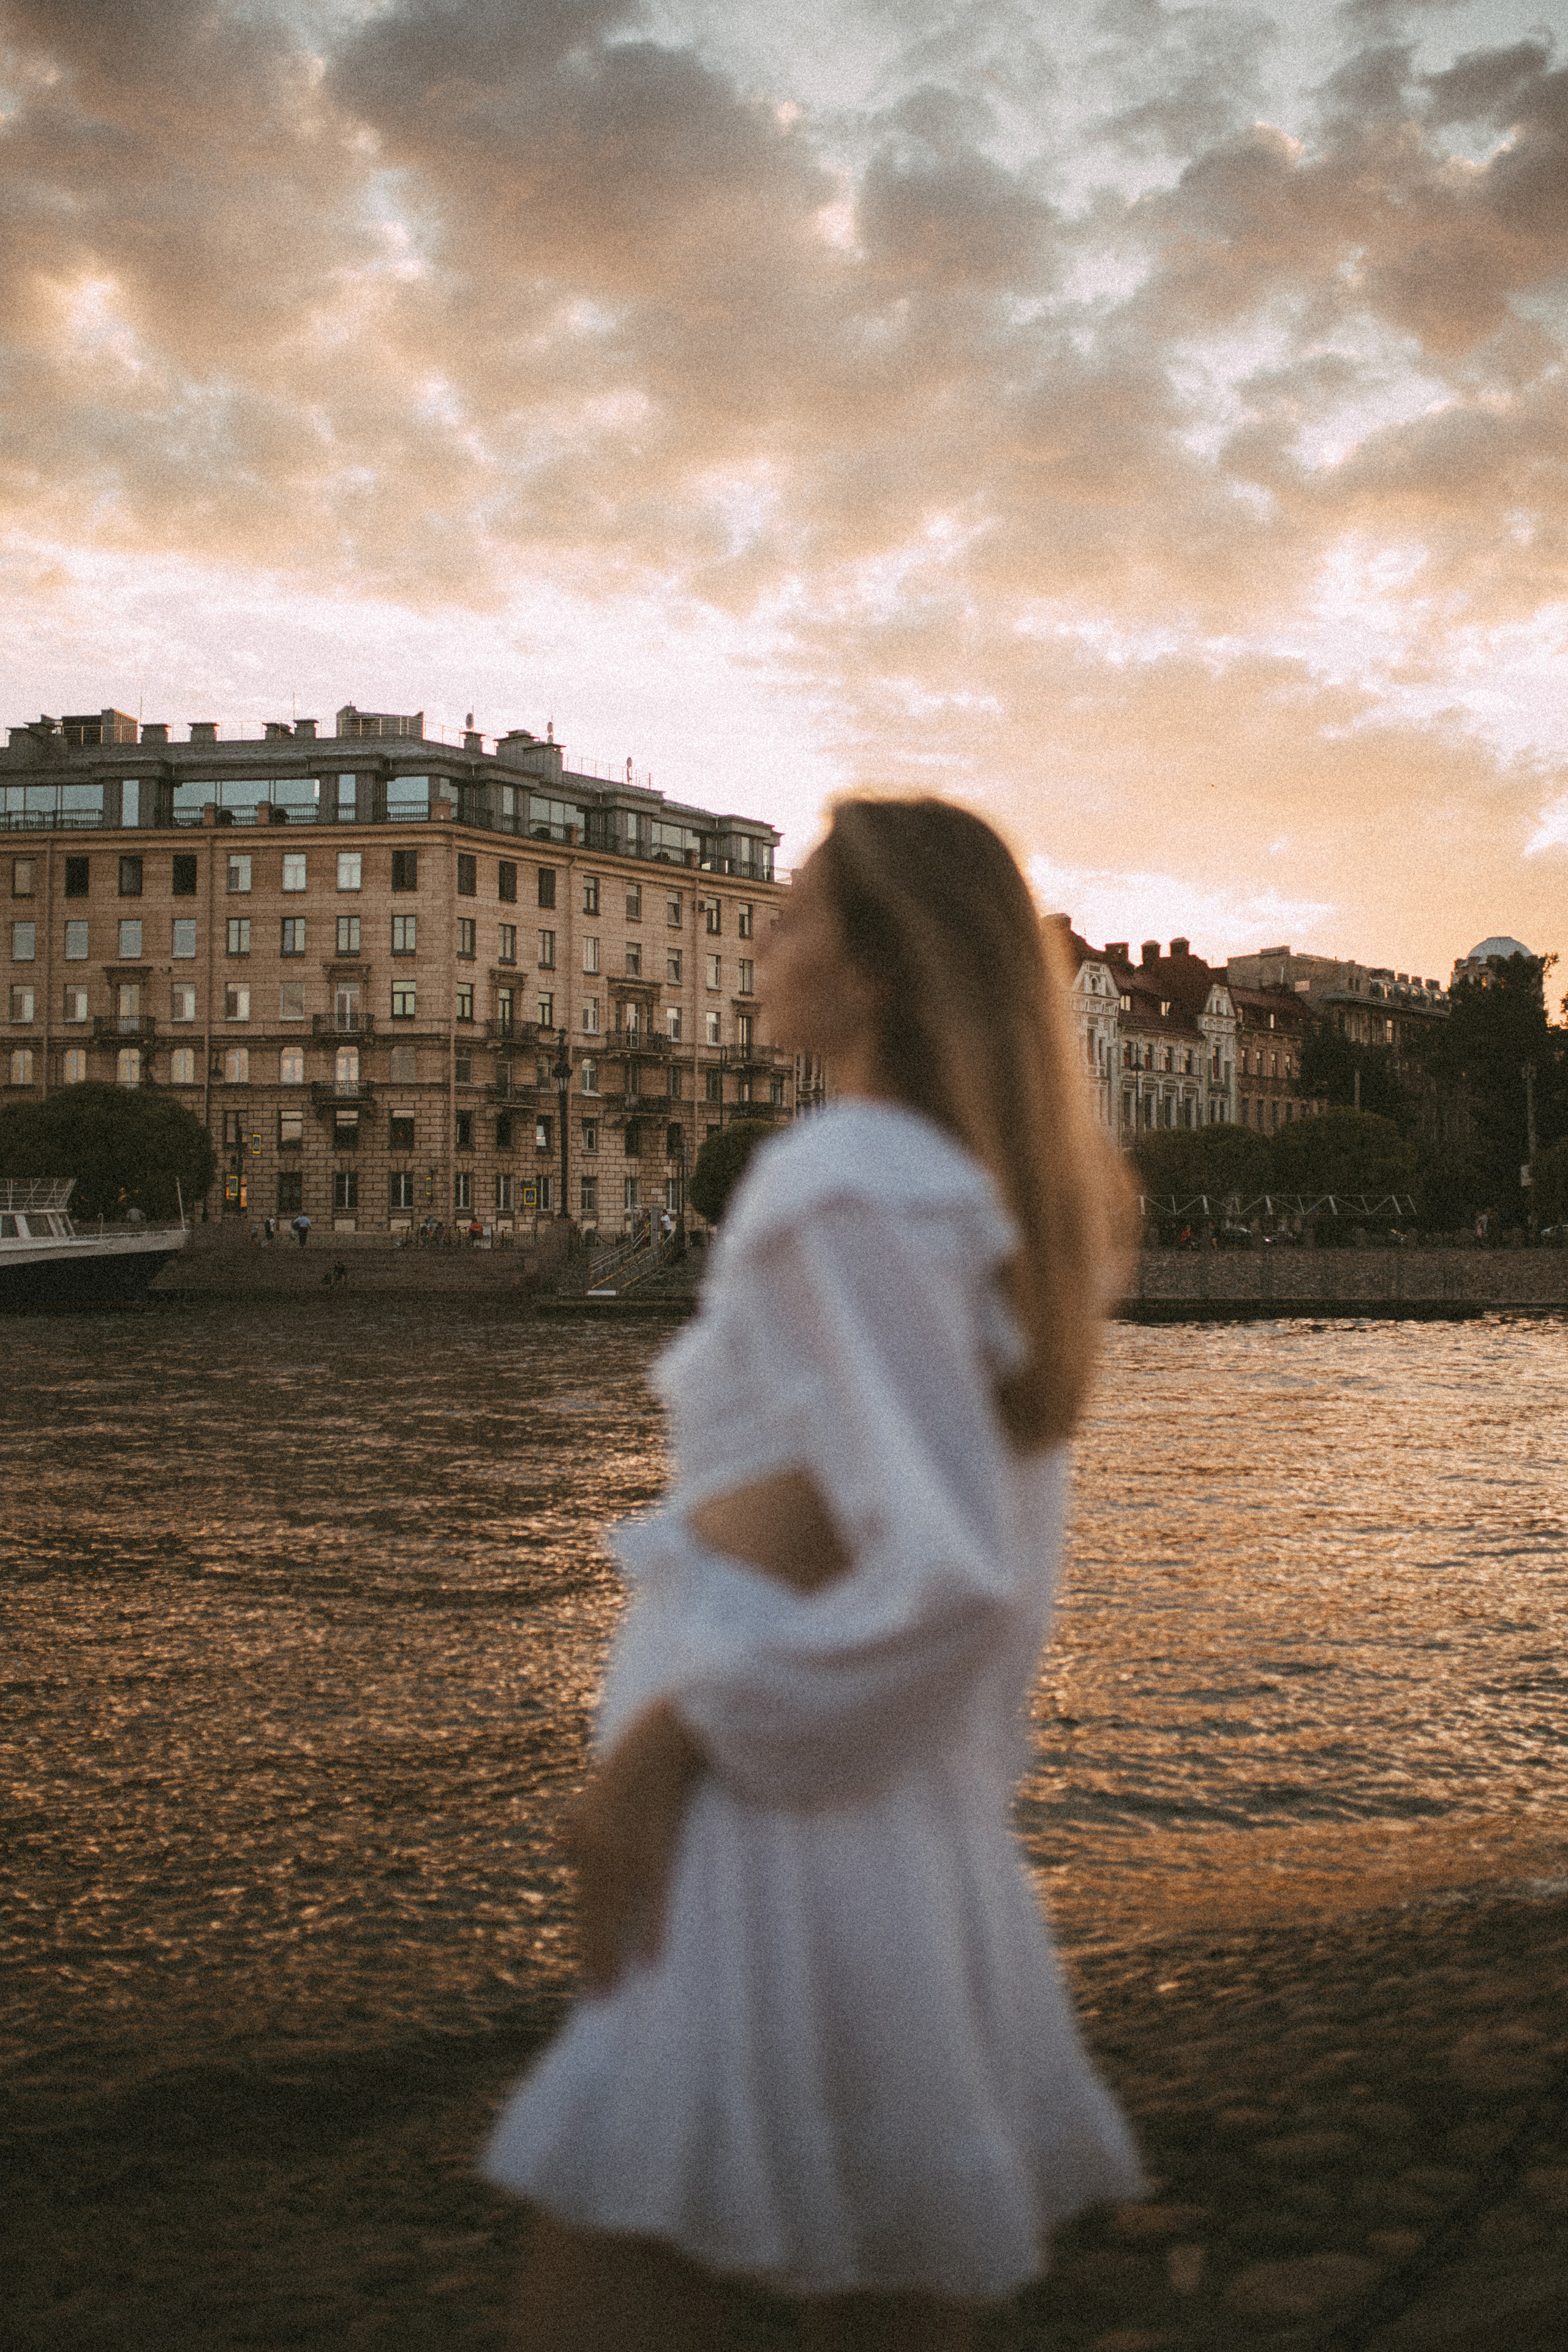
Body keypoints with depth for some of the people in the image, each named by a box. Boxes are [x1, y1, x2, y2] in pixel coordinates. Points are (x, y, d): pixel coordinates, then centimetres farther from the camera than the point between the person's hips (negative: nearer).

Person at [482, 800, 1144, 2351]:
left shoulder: (847, 1186, -12)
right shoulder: (1002, 1212, 15)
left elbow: (943, 1571, -19)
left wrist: (659, 1743, -14)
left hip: (775, 1860, -9)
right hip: (931, 1861, 9)